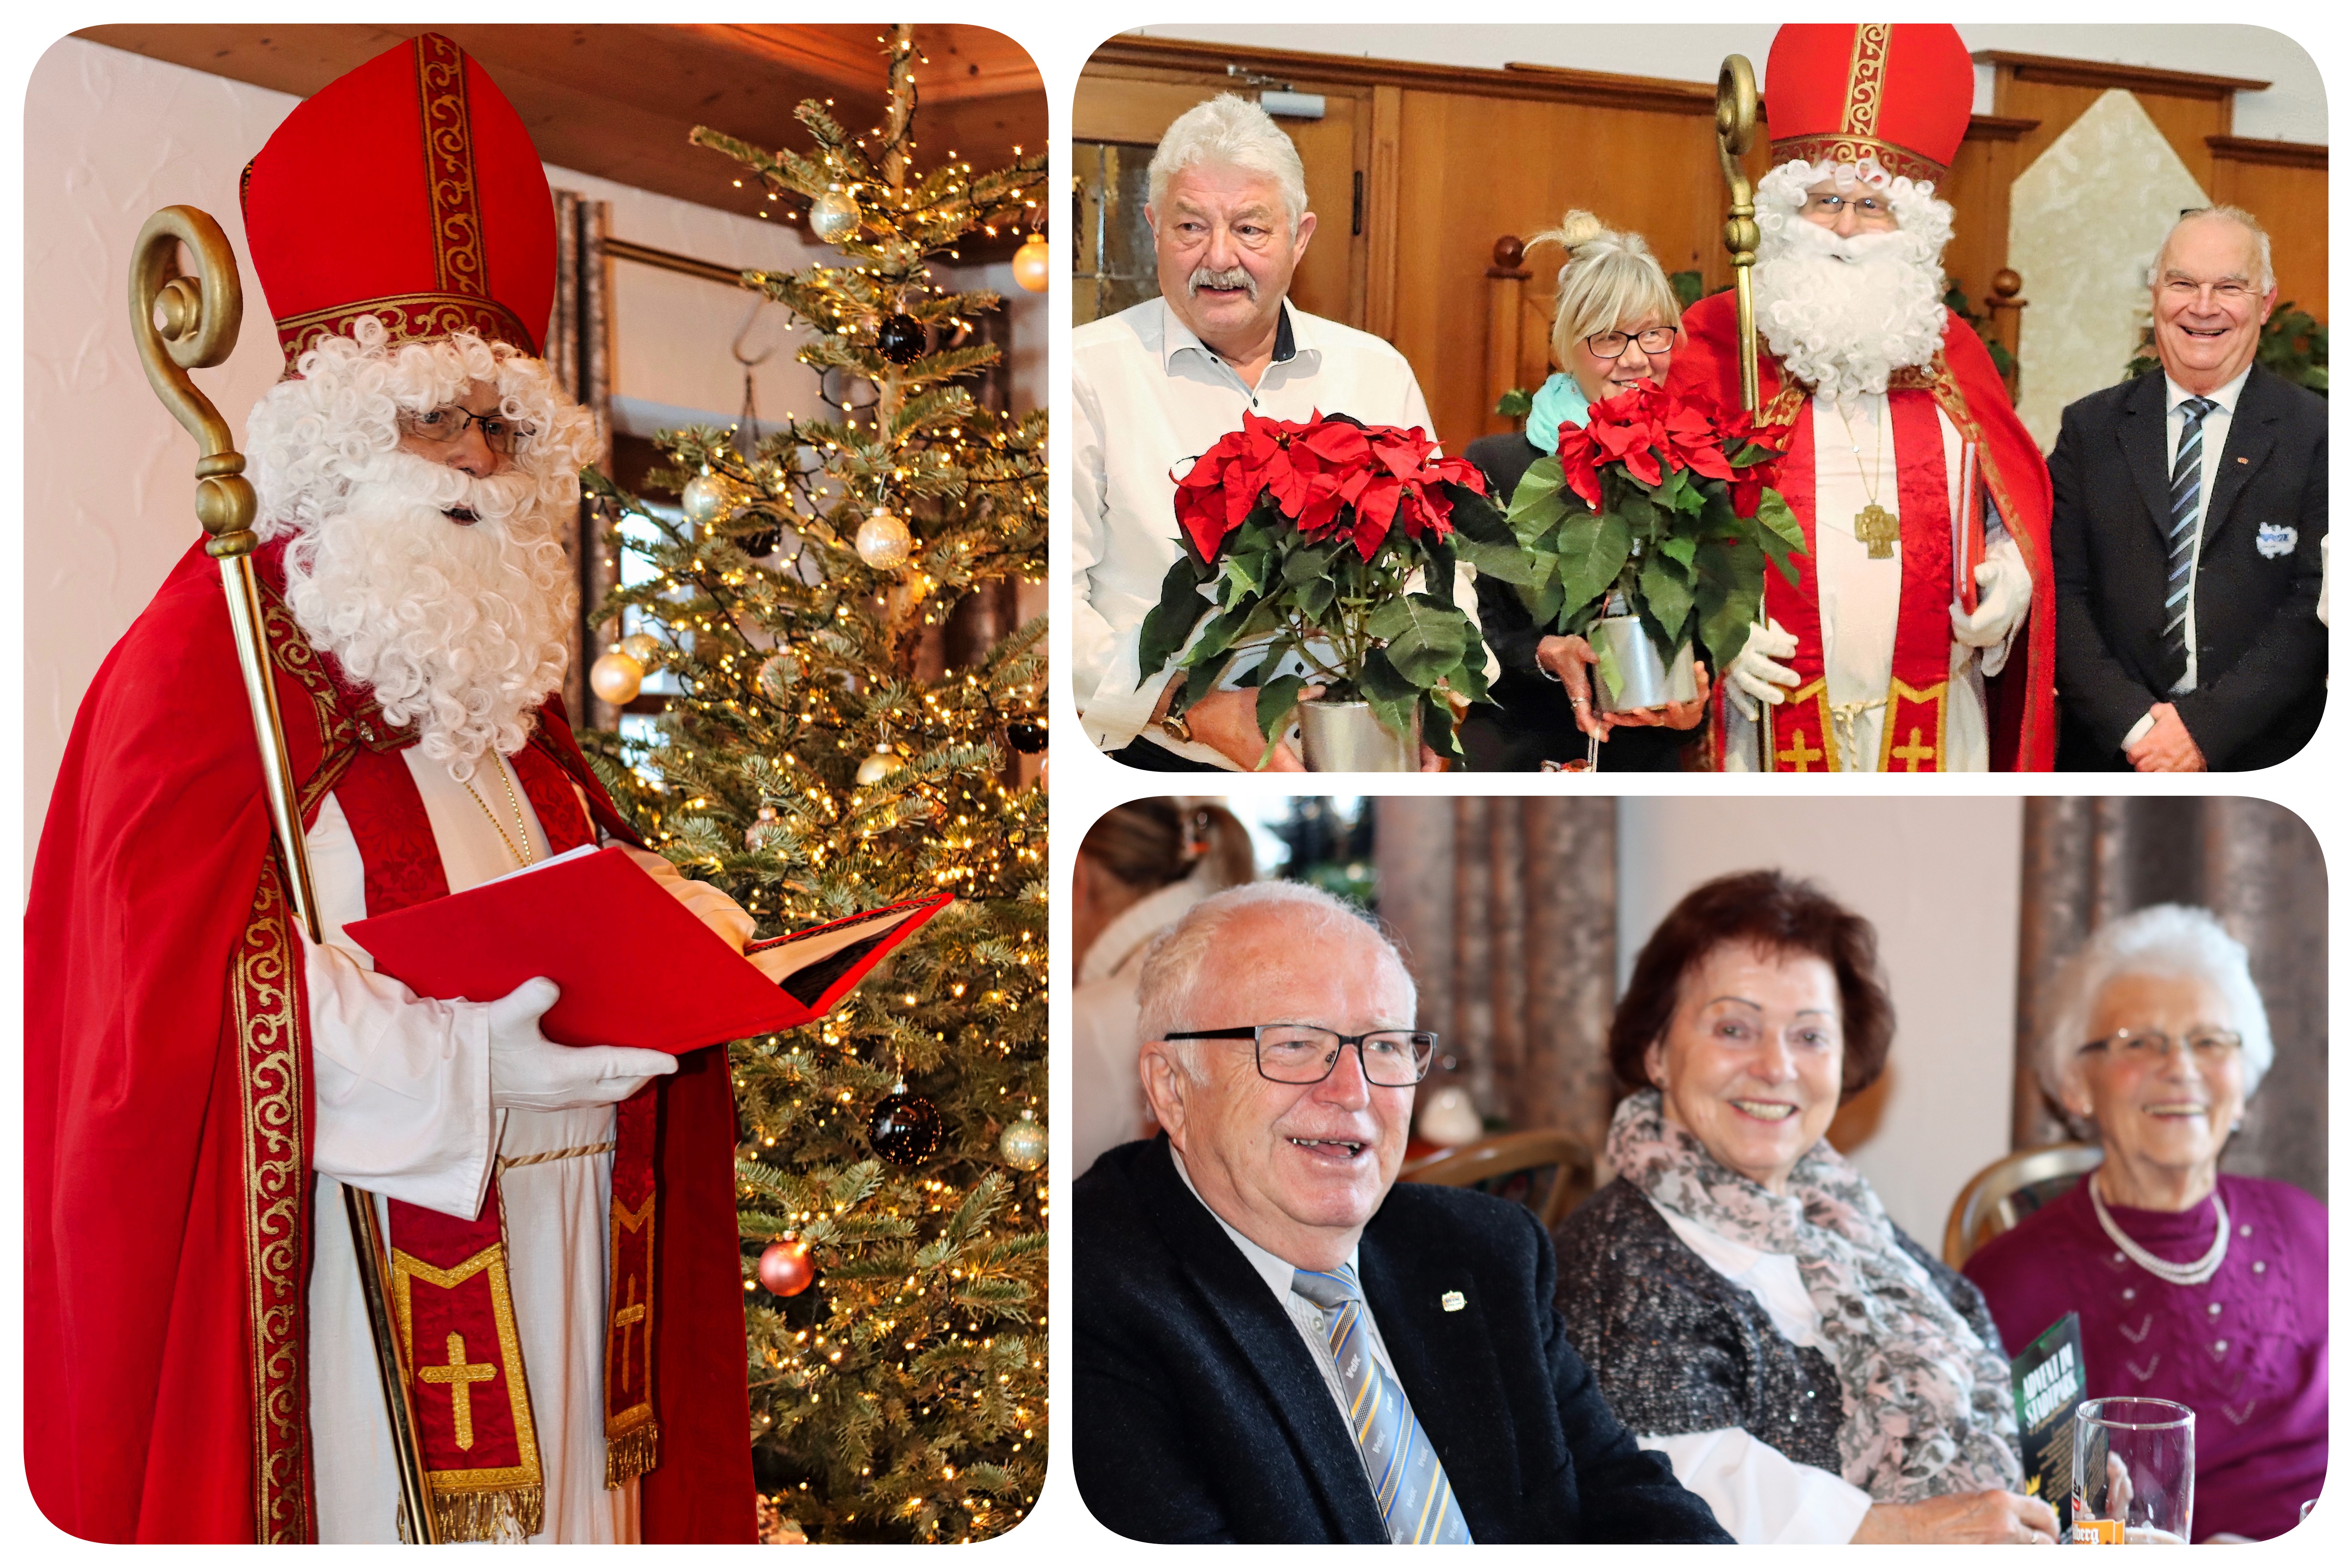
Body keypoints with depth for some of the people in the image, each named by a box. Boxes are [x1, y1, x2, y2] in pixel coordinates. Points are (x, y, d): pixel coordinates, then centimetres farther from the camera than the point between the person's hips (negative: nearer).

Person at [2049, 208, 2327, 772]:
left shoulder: (2317, 435, -3)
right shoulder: (2090, 429, 4)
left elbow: (2317, 607, -9)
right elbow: (2061, 591, -2)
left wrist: (2206, 726, -17)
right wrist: (2130, 721, -15)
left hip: (2265, 760, -1)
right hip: (2109, 753, 1)